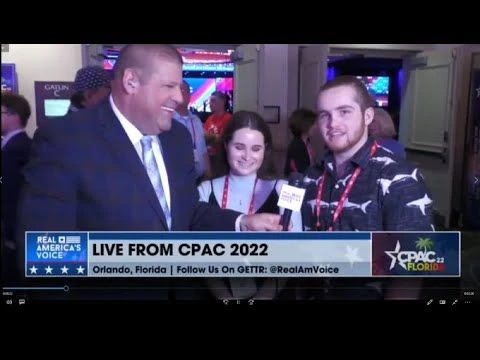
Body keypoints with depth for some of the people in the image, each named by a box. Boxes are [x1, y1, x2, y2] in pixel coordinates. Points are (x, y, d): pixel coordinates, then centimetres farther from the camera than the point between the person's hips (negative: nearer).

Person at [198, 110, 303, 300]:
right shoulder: (206, 191, -3)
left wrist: (264, 296, -13)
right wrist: (223, 296, -9)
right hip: (220, 292, 1)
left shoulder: (282, 190, -7)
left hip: (267, 291, 0)